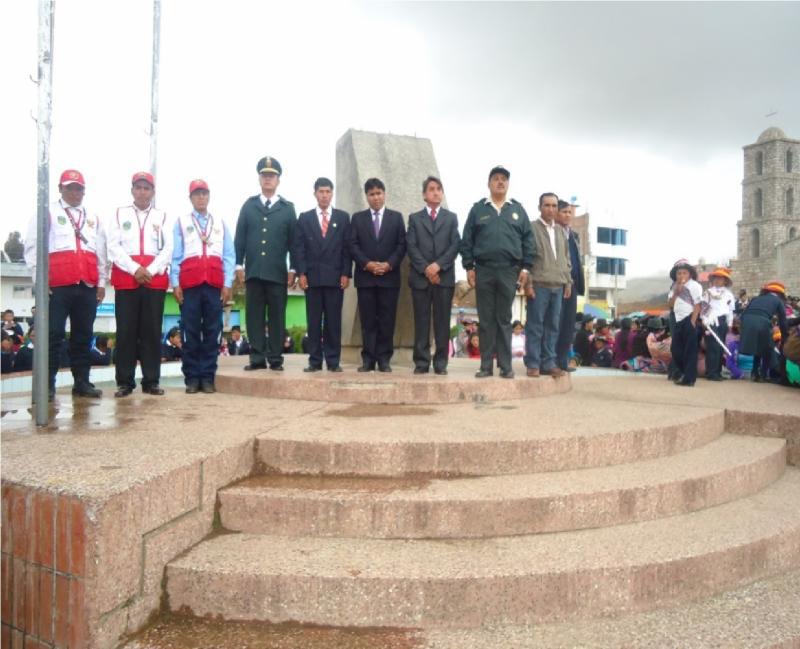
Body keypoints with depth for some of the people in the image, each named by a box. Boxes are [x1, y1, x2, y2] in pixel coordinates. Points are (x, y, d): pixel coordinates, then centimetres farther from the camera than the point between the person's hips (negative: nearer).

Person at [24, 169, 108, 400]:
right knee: (53, 335, -5)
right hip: (57, 285, -4)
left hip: (88, 286, 4)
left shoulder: (93, 218, 21)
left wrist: (102, 282, 9)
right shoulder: (47, 213, 8)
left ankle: (81, 382, 12)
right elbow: (33, 247, 2)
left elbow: (101, 252, 18)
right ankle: (47, 384, 0)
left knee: (83, 336, 7)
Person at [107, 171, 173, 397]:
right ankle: (125, 382, 5)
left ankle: (151, 381, 6)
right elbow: (113, 247, 1)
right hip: (125, 279, 0)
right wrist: (135, 269, -12)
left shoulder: (162, 217, 13)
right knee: (126, 331, -1)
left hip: (155, 280, 1)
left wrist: (150, 271, -10)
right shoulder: (120, 214, 12)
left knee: (152, 331, 1)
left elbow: (168, 249, 3)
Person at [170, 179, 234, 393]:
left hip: (215, 285, 1)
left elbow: (229, 256, 9)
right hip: (189, 285, -1)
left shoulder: (220, 224, 15)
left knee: (212, 332, 1)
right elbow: (175, 255, 5)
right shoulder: (181, 222, 11)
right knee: (191, 333, -1)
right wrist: (175, 283, -4)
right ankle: (192, 378, 5)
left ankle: (208, 377, 6)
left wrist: (227, 284, 0)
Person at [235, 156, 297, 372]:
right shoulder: (248, 205, 10)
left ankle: (275, 359, 7)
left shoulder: (288, 208, 8)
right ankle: (257, 358, 7)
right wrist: (239, 265, 1)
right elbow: (240, 237, 8)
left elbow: (293, 241, 5)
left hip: (278, 272, -1)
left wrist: (293, 269, -1)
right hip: (253, 271, 1)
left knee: (277, 317, 2)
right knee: (254, 317, 2)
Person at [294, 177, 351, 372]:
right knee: (313, 321, 1)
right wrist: (301, 273, -4)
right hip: (312, 276, 1)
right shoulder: (305, 217, 11)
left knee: (333, 321, 0)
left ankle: (333, 361, 5)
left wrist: (346, 274, -4)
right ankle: (315, 360, 5)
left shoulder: (343, 217, 10)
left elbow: (347, 247, 5)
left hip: (335, 276, -1)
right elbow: (299, 247, 6)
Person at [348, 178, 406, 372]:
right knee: (367, 320, 1)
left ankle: (384, 359, 6)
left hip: (389, 276, 0)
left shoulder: (396, 217, 11)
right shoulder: (358, 218, 11)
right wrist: (367, 264, -11)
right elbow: (353, 246, 3)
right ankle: (368, 359, 6)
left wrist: (389, 264, -10)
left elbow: (402, 245, 4)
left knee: (387, 320, 0)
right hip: (365, 277, 0)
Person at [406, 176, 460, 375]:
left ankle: (441, 362, 4)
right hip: (420, 276, 0)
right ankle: (421, 362, 4)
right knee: (421, 321, 0)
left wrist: (438, 265, -12)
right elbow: (411, 247, 2)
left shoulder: (451, 218, 15)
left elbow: (455, 245, 2)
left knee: (442, 321, 0)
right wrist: (425, 268, -11)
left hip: (444, 276, 0)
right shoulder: (414, 218, 14)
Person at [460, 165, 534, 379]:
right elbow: (467, 240, 5)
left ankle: (505, 365, 8)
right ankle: (486, 365, 7)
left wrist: (526, 267, -1)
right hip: (483, 270, 0)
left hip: (509, 271, 0)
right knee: (486, 319, 2)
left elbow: (528, 240, 7)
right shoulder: (478, 209, 7)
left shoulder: (518, 209, 10)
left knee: (504, 319, 4)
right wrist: (469, 267, -3)